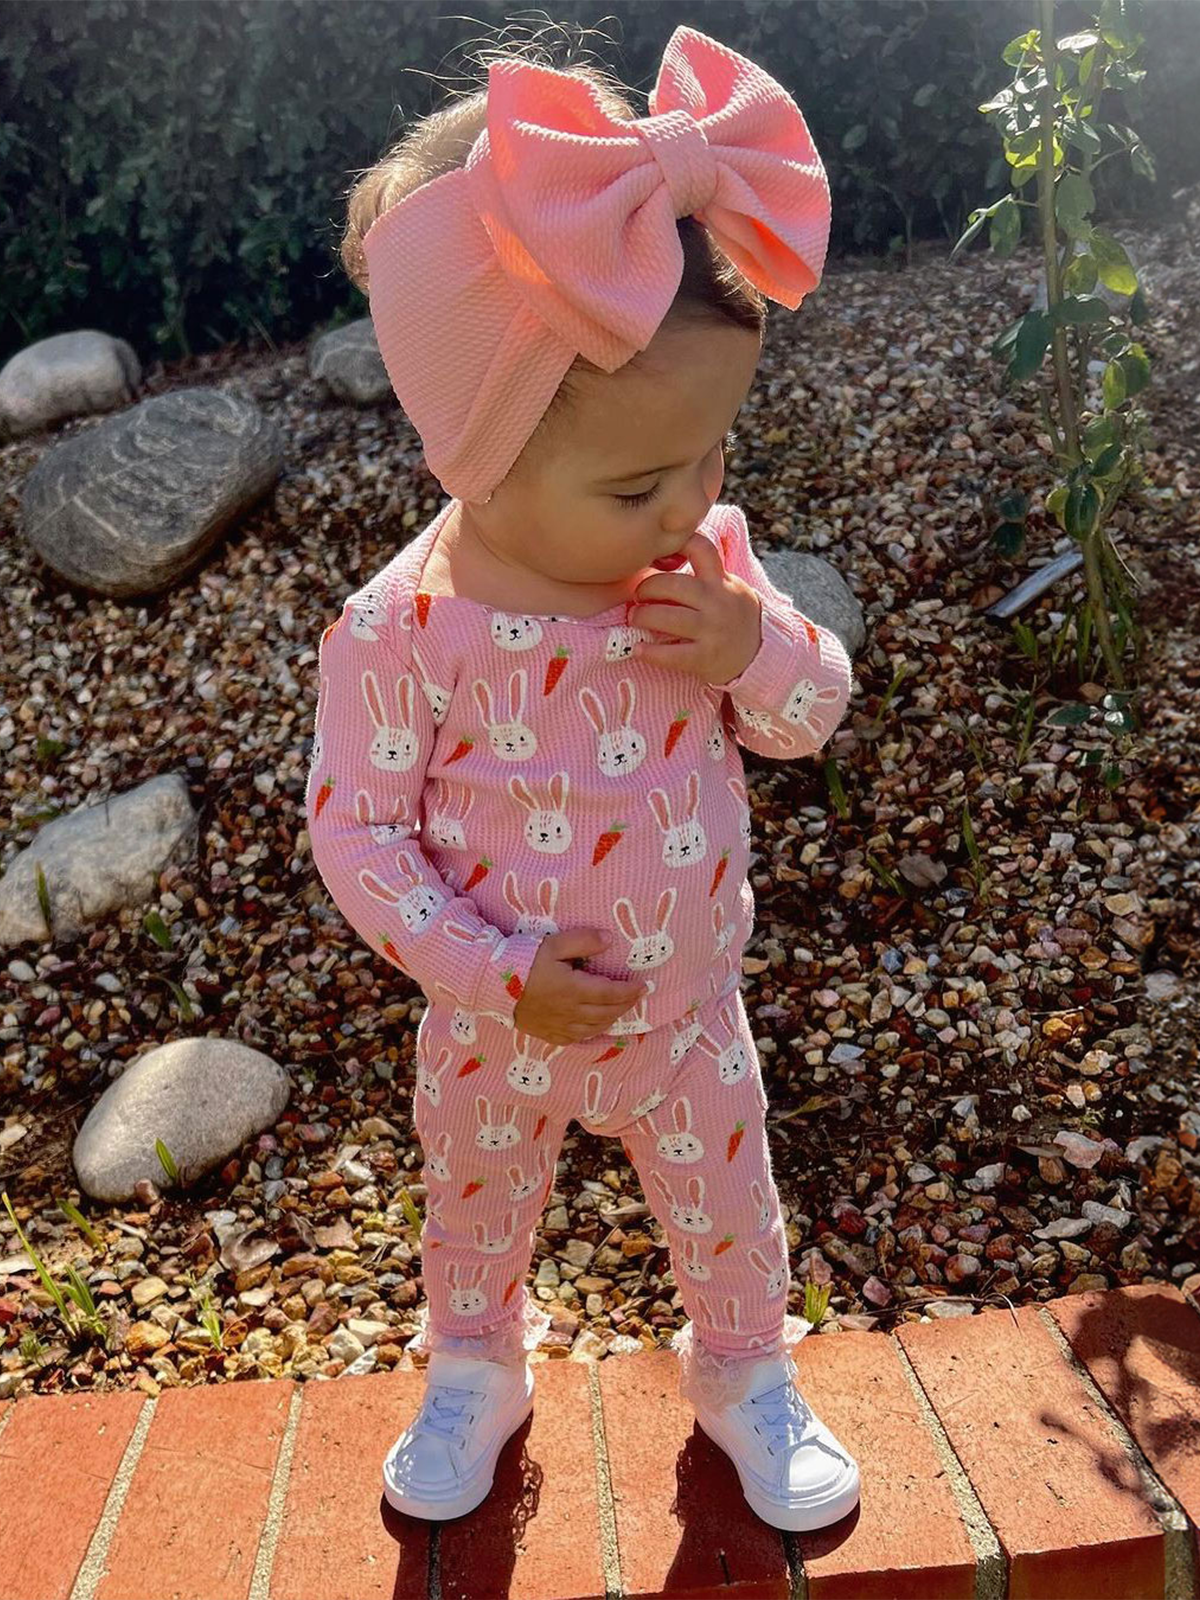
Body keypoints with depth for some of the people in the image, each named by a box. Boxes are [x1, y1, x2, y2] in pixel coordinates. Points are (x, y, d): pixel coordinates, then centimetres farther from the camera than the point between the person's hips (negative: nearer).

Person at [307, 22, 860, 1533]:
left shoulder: (704, 559, -17)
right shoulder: (402, 630, -27)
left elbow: (808, 717, -5)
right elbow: (355, 828, -18)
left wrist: (757, 650, -29)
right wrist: (500, 978, -24)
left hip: (687, 1013, 2)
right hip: (497, 1030, -1)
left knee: (729, 1210, 22)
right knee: (474, 1213, 25)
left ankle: (746, 1379, 53)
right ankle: (471, 1377, 57)